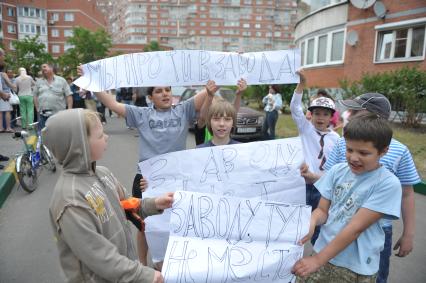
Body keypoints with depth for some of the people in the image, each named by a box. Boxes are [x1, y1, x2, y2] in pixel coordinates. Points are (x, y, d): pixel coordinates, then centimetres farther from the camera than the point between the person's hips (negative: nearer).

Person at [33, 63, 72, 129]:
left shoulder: (61, 80, 5)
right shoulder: (39, 82, 13)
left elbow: (69, 95, 1)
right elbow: (35, 96, 14)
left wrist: (69, 110, -8)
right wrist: (37, 109, 3)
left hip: (59, 114, -3)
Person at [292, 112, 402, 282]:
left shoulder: (388, 184, -17)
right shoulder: (337, 171, -4)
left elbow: (355, 228, -20)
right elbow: (323, 210, 0)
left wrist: (318, 260, -21)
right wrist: (311, 221, -23)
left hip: (356, 268, -3)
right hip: (322, 252, 3)